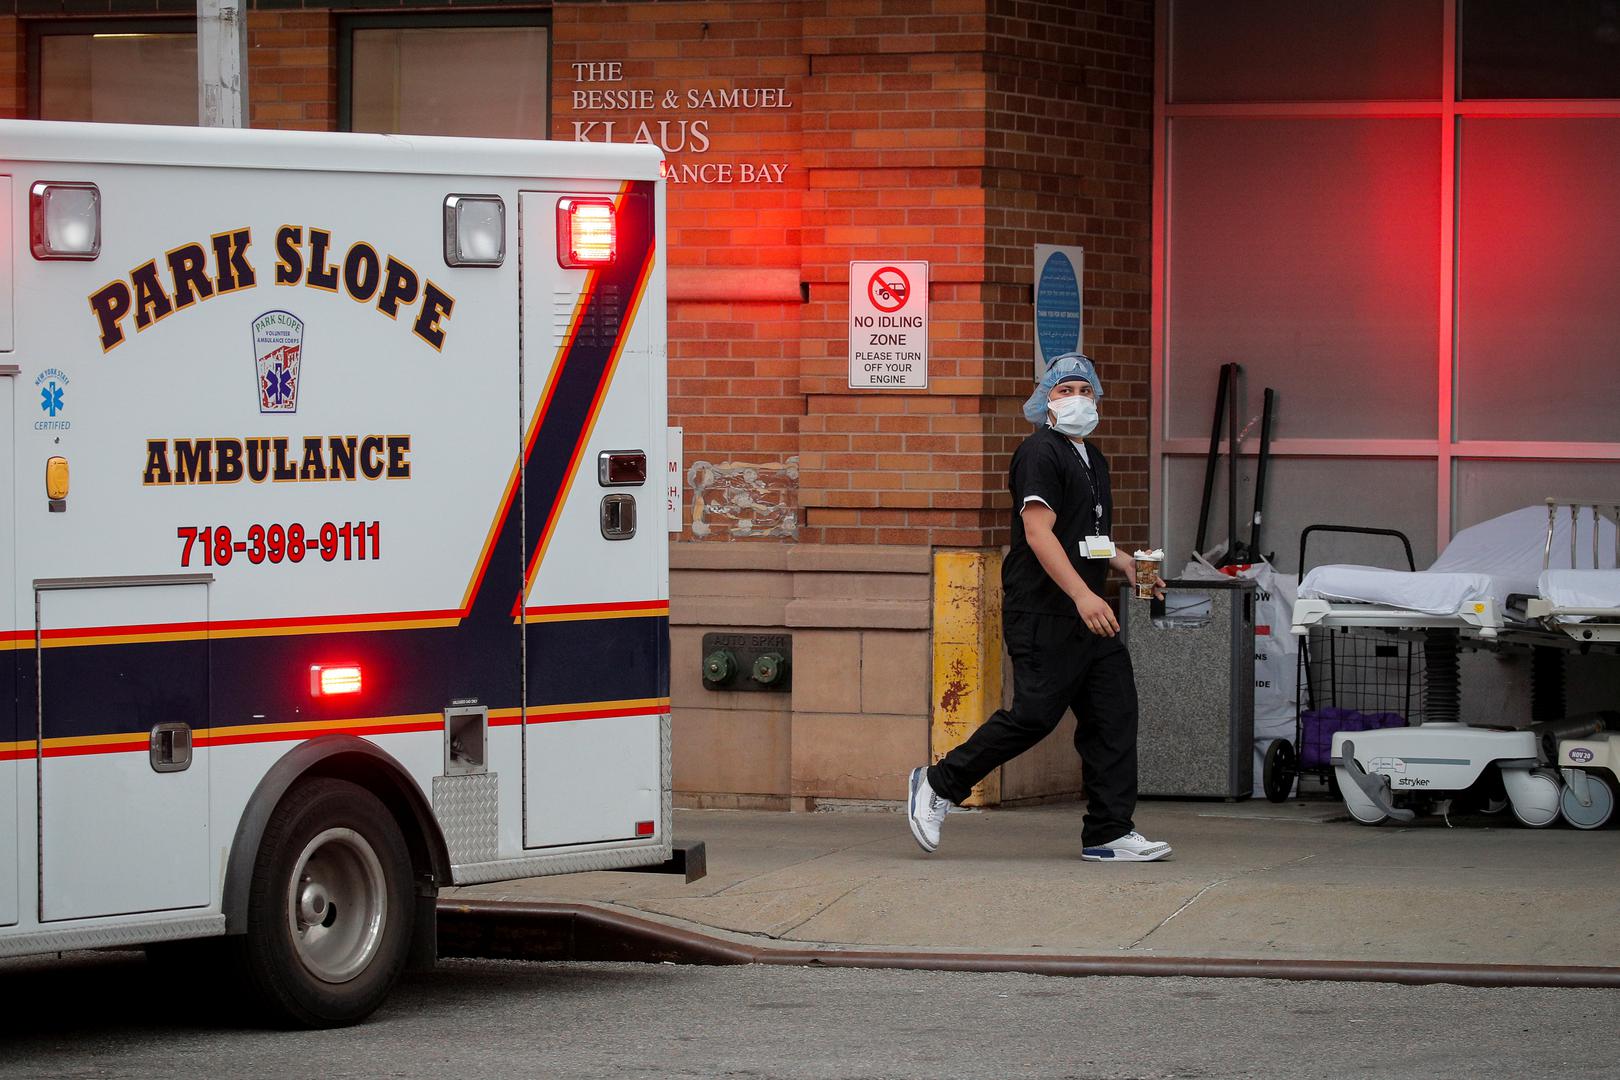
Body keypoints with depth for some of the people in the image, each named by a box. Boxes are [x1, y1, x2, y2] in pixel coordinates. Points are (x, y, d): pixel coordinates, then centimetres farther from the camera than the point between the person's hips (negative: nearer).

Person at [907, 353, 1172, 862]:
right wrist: (1082, 594, -29)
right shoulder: (1041, 453, -10)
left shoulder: (1092, 459, 20)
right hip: (1042, 614, -9)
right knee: (1036, 712, -11)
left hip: (1087, 613, 9)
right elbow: (1038, 533, -20)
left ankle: (1109, 833, 6)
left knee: (1113, 714, 3)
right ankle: (939, 785, 5)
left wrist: (1128, 566, 14)